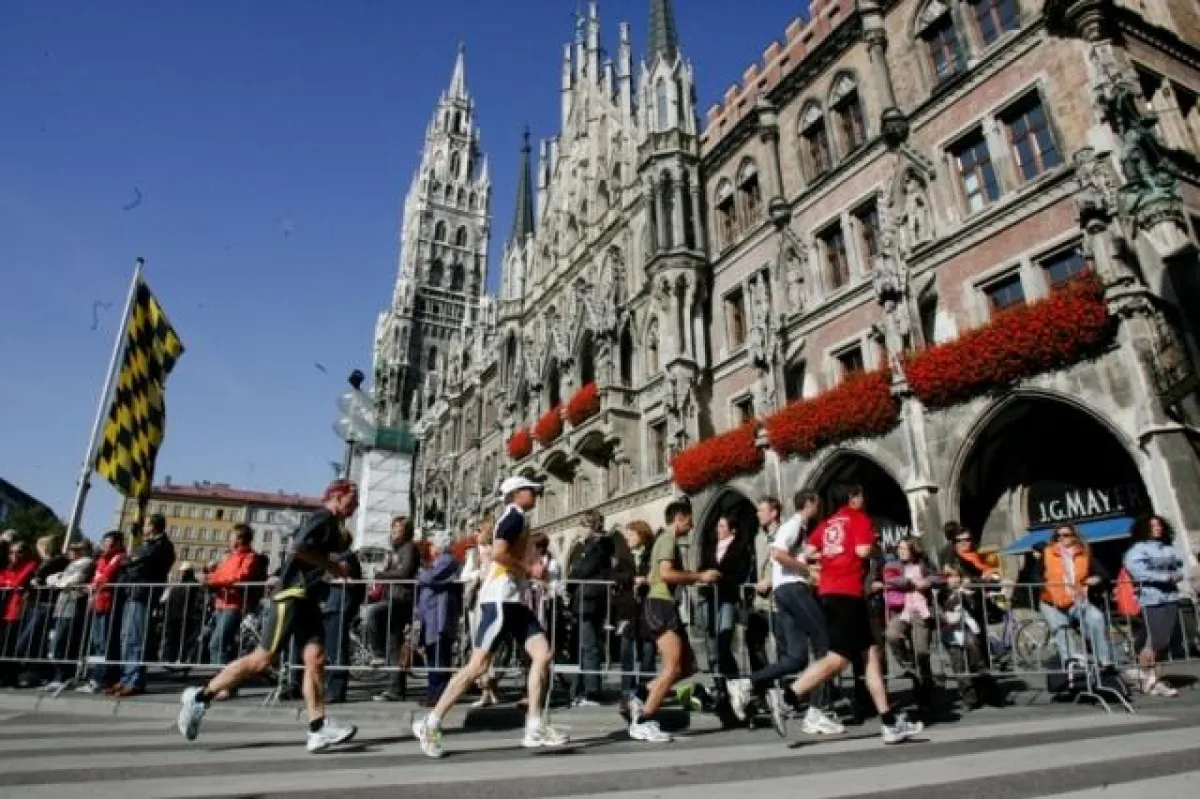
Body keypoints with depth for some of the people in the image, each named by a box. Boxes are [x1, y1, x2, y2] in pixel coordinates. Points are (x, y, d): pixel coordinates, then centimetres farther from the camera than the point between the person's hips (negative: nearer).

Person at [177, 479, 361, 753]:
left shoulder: (332, 525, 20)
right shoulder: (323, 517, -9)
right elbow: (298, 547, -24)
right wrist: (331, 565, -15)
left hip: (307, 598, 9)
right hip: (291, 594, -9)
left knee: (316, 659, -2)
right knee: (263, 659, -5)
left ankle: (318, 730, -7)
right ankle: (200, 696, 11)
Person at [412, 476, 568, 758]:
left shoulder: (518, 519, 21)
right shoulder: (515, 515, -8)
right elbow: (497, 554, -22)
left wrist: (533, 571, 11)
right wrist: (530, 570, -11)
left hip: (513, 600, 10)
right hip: (499, 599, -10)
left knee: (543, 655, 0)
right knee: (478, 665, -8)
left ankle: (534, 728, 3)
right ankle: (431, 723, 2)